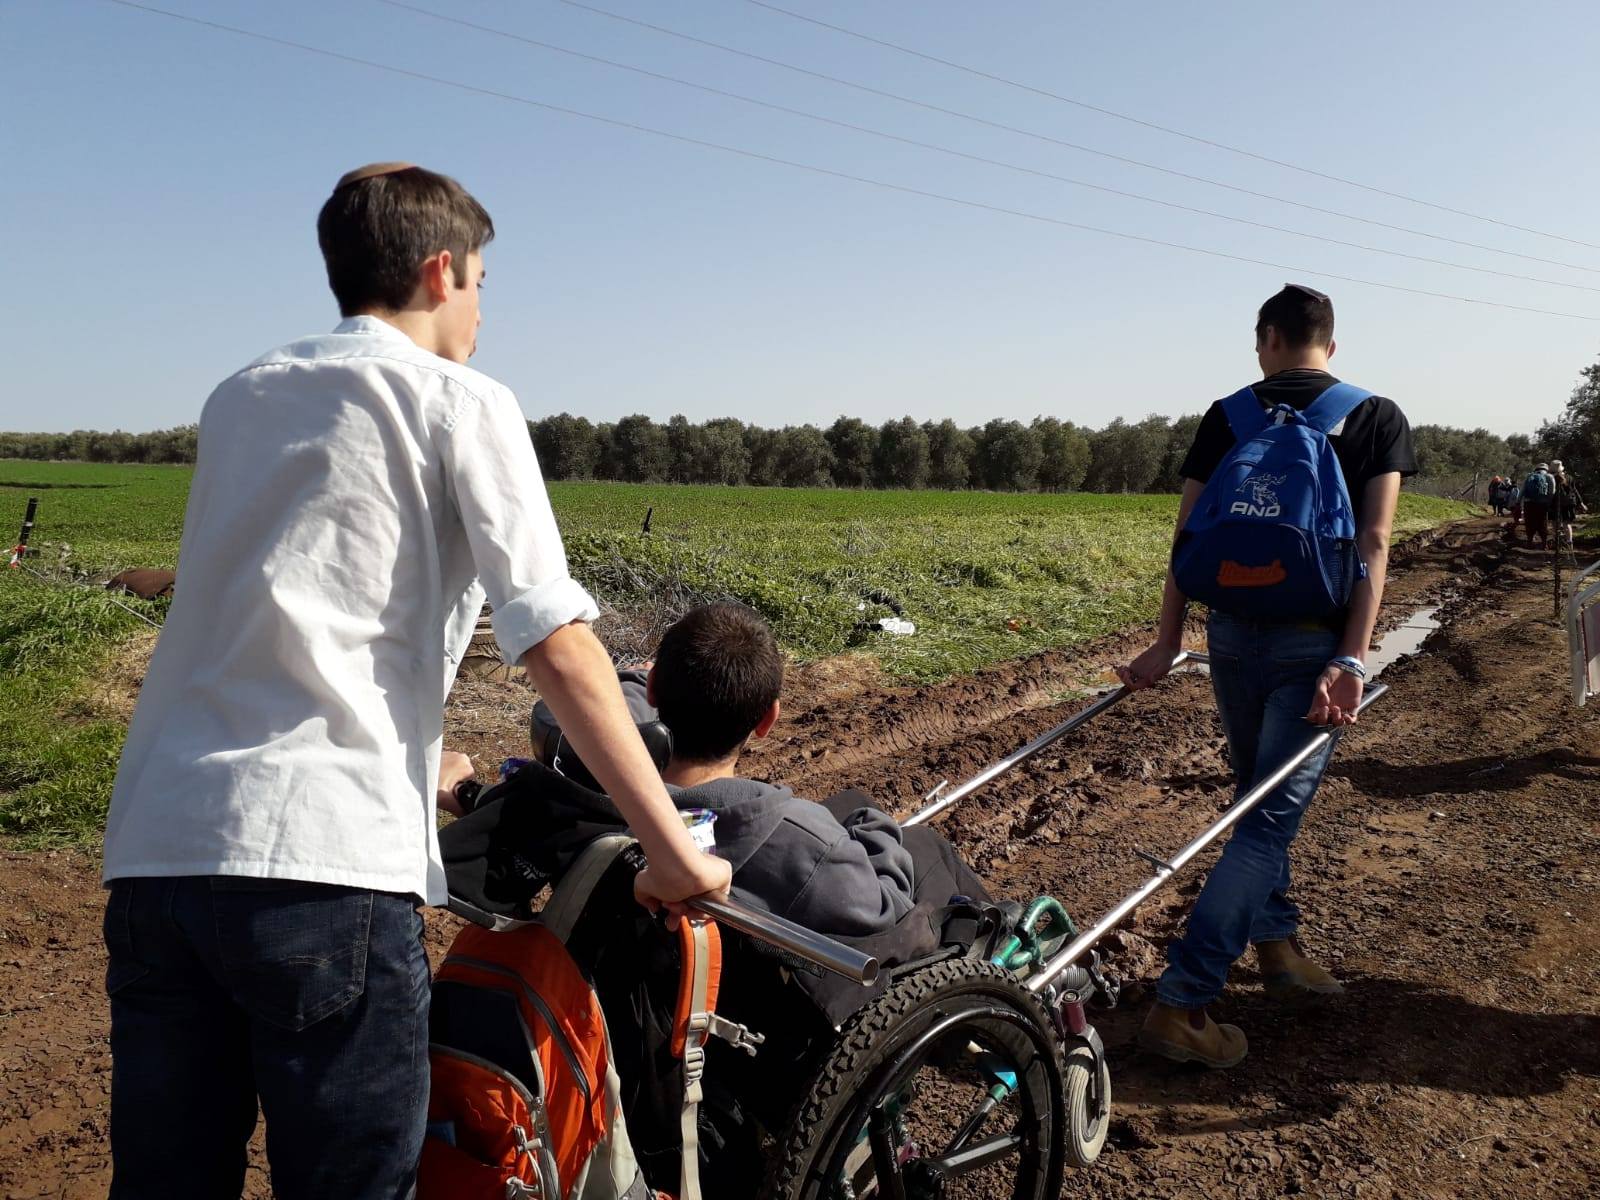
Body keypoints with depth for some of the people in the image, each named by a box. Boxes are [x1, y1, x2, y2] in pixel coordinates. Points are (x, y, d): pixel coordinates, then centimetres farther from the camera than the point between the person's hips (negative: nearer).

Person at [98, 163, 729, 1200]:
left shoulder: (239, 401, 22)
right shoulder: (461, 402, 2)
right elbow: (559, 648, -6)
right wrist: (674, 848, -1)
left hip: (154, 849, 7)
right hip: (324, 865, -6)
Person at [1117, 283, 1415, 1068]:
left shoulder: (1227, 417, 5)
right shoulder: (1378, 419, 2)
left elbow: (1188, 536, 1)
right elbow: (1373, 544, -10)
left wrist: (1167, 644, 4)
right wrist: (1352, 659, -14)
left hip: (1234, 635, 3)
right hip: (1311, 642, -3)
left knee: (1258, 800, 21)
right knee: (1271, 820, -3)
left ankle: (1278, 949, 33)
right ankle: (1180, 1002, -8)